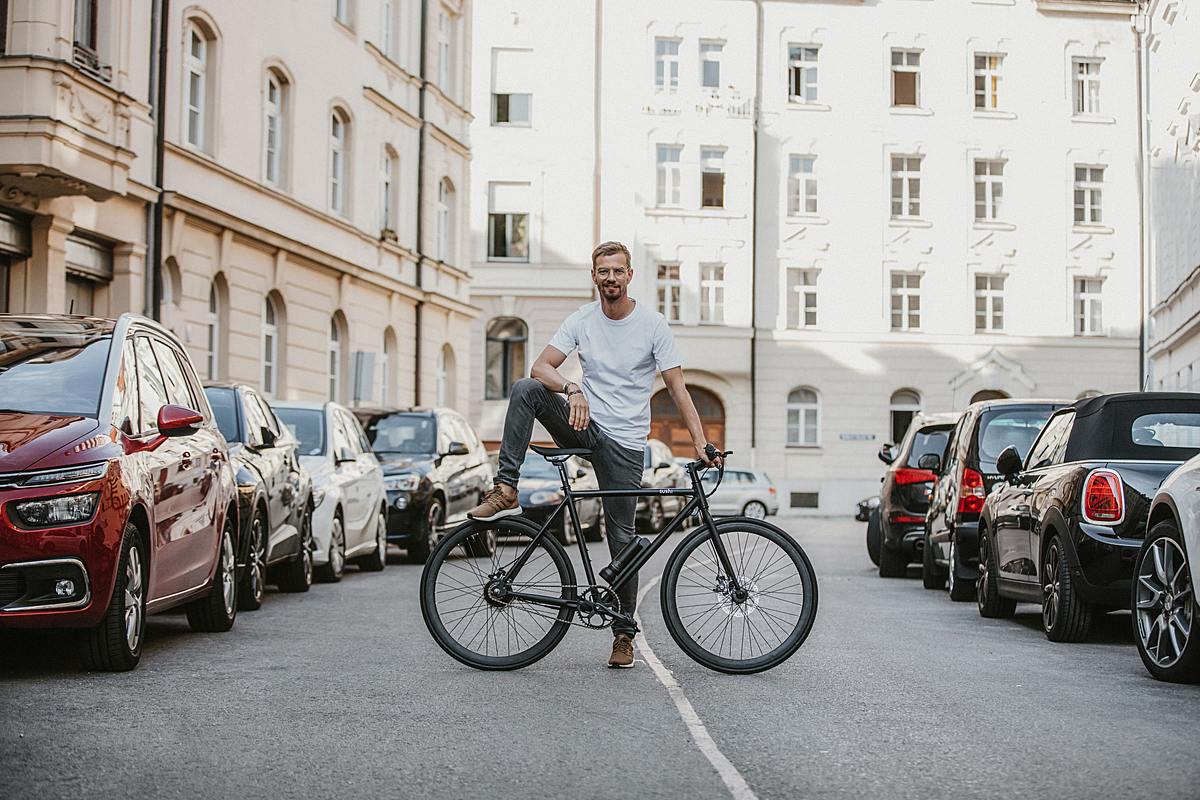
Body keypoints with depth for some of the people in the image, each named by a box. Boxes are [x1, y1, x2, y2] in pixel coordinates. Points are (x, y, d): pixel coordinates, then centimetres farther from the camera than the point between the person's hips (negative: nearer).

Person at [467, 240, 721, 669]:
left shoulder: (653, 324, -4)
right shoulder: (581, 320, 2)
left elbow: (677, 388, -4)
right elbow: (541, 367, -8)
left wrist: (700, 443, -13)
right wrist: (572, 389, -29)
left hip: (625, 443, -2)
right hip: (584, 425, 2)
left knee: (622, 538, 0)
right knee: (524, 389, -24)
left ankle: (624, 633, 11)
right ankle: (506, 491, -24)